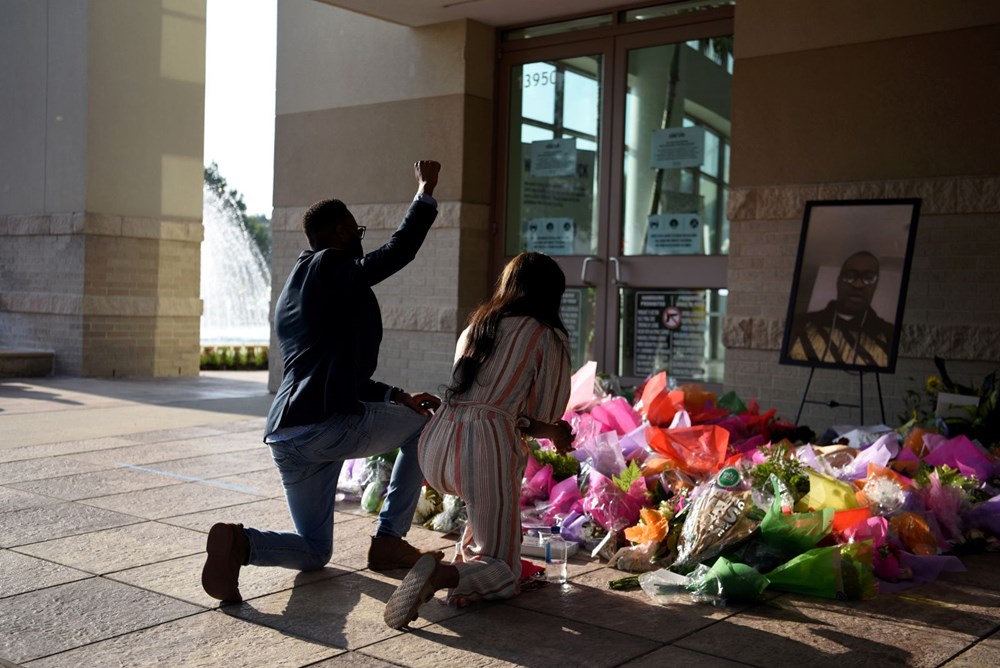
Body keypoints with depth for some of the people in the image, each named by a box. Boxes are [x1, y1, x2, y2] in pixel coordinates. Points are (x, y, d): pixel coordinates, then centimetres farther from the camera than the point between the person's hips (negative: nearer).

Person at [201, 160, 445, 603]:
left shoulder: (289, 293, 26)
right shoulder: (332, 267, -2)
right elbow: (401, 249, 1)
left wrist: (398, 396, 25)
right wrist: (426, 190, 17)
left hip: (285, 437, 8)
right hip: (330, 425, -8)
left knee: (314, 552, 20)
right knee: (425, 424, 19)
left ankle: (240, 543, -11)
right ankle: (388, 540, 16)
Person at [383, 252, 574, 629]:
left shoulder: (475, 326, 20)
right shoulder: (549, 337, 4)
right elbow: (546, 416, 4)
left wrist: (553, 432, 25)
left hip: (435, 446, 6)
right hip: (485, 448, -6)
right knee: (504, 575, 9)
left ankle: (470, 555, 29)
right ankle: (445, 577, -21)